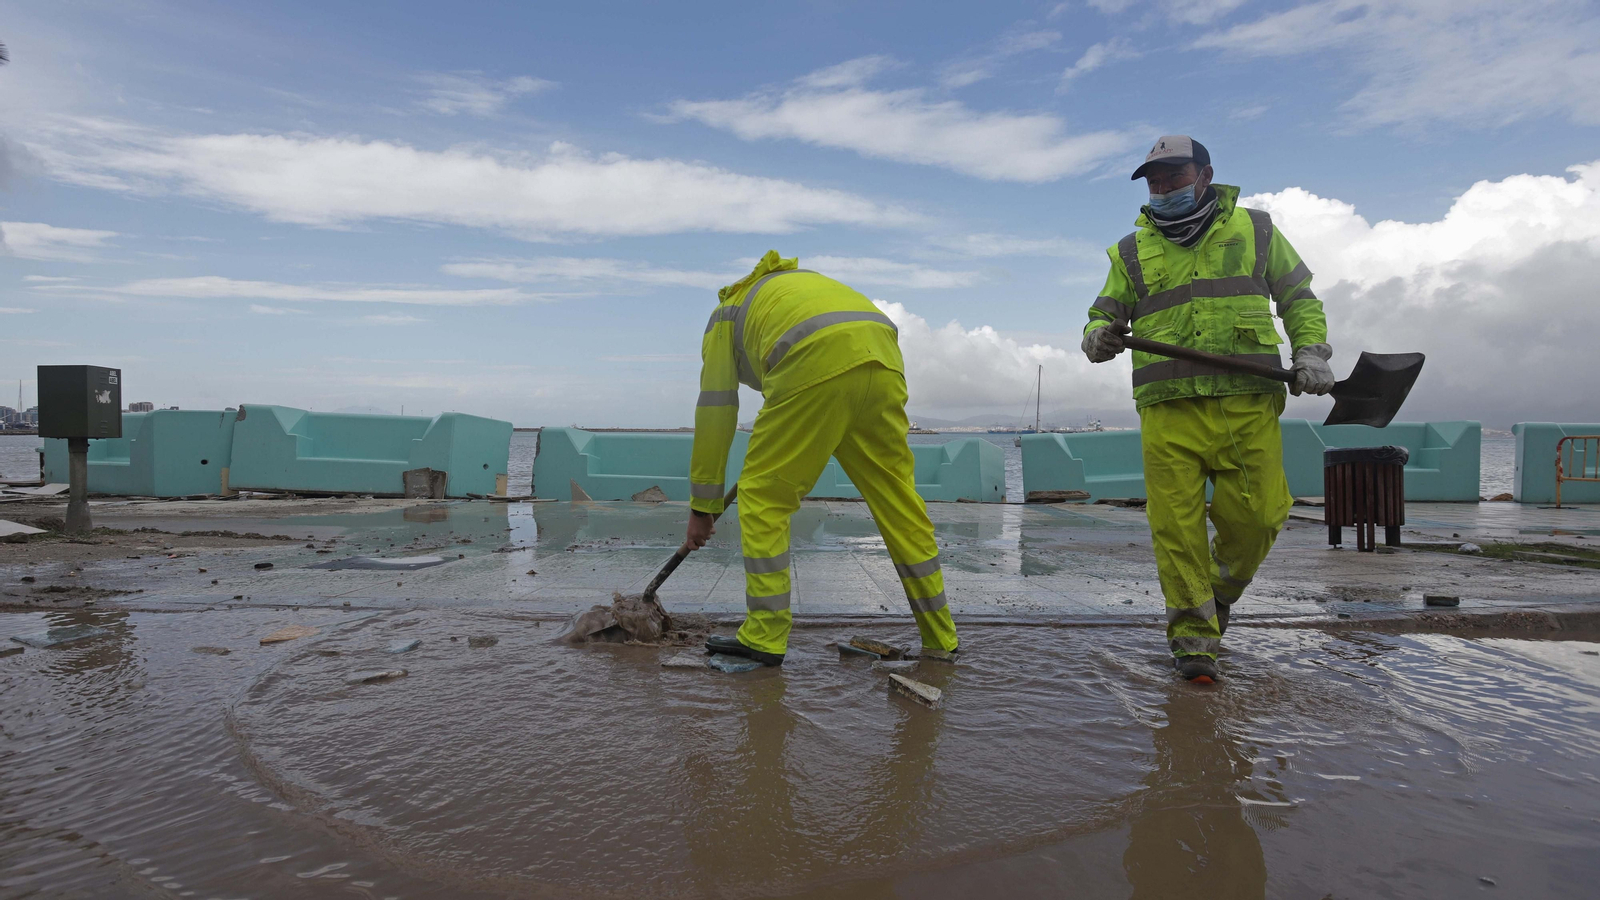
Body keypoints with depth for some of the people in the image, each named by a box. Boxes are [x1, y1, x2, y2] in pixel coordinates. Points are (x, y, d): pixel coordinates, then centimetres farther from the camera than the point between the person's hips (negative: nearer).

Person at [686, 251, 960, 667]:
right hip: (883, 362, 6)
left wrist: (702, 506, 26)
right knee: (898, 501, 14)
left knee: (763, 496, 8)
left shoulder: (725, 316, 28)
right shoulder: (802, 279, 42)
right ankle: (941, 640, 21)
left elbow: (715, 415, 22)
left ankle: (764, 638, 9)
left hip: (818, 367, -5)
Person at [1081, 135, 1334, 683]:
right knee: (1175, 526, -5)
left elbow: (1299, 298, 20)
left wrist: (1311, 353, 5)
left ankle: (1220, 592, 27)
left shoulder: (1254, 229, 15)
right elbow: (1108, 312, 16)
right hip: (1168, 410, 0)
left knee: (1256, 516, -3)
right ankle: (1194, 637, 7)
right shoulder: (1133, 251, 16)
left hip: (1249, 405, 0)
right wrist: (1098, 336, -8)